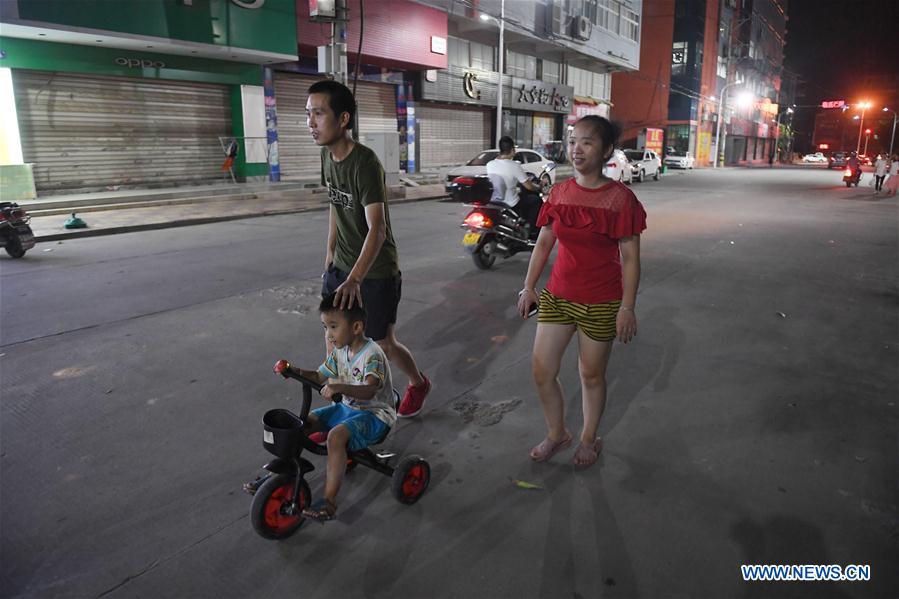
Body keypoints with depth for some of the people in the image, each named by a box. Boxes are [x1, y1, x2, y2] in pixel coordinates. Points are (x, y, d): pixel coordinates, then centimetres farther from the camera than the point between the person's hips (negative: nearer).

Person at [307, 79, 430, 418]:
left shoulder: (365, 164, -24)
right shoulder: (327, 155, 1)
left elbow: (377, 229, -32)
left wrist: (355, 279, -42)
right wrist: (330, 250, 17)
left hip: (376, 270, -7)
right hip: (341, 265, 7)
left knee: (384, 344, 5)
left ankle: (418, 383, 34)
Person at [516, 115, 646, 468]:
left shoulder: (619, 198, -12)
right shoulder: (560, 193, 2)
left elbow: (630, 258, -11)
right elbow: (544, 242, 9)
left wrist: (627, 307, -13)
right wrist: (529, 287, 9)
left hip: (601, 303, -4)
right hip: (557, 295, 5)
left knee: (591, 374, 12)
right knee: (541, 370, 6)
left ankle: (589, 439, 35)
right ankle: (557, 433, 30)